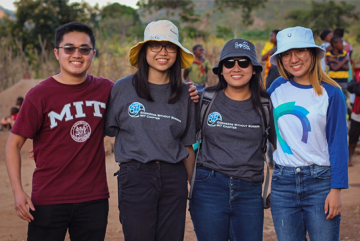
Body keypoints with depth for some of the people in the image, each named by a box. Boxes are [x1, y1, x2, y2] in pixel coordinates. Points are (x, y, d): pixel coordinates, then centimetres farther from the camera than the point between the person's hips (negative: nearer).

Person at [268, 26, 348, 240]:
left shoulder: (331, 93, -3)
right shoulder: (278, 88, 7)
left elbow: (338, 143, -4)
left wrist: (336, 189, -10)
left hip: (320, 182, -3)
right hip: (283, 182, 3)